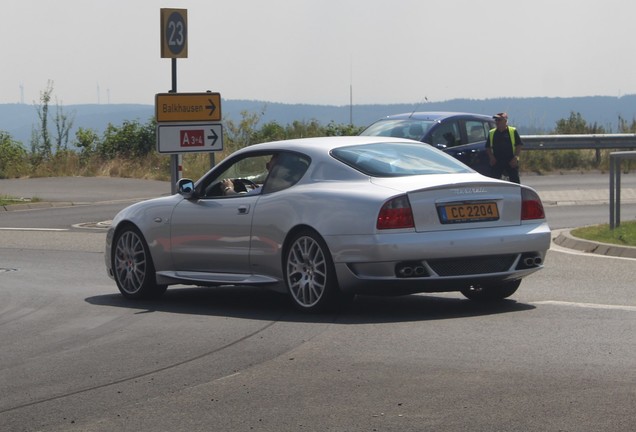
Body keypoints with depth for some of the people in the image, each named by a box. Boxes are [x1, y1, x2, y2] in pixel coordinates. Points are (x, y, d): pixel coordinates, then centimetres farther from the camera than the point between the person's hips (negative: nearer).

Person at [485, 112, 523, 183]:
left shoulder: (513, 131, 2)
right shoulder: (492, 133, 10)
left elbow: (519, 145, 0)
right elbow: (488, 147, 13)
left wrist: (515, 157, -11)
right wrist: (491, 157, -3)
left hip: (511, 162, -2)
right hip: (496, 162, 2)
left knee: (515, 181, 0)